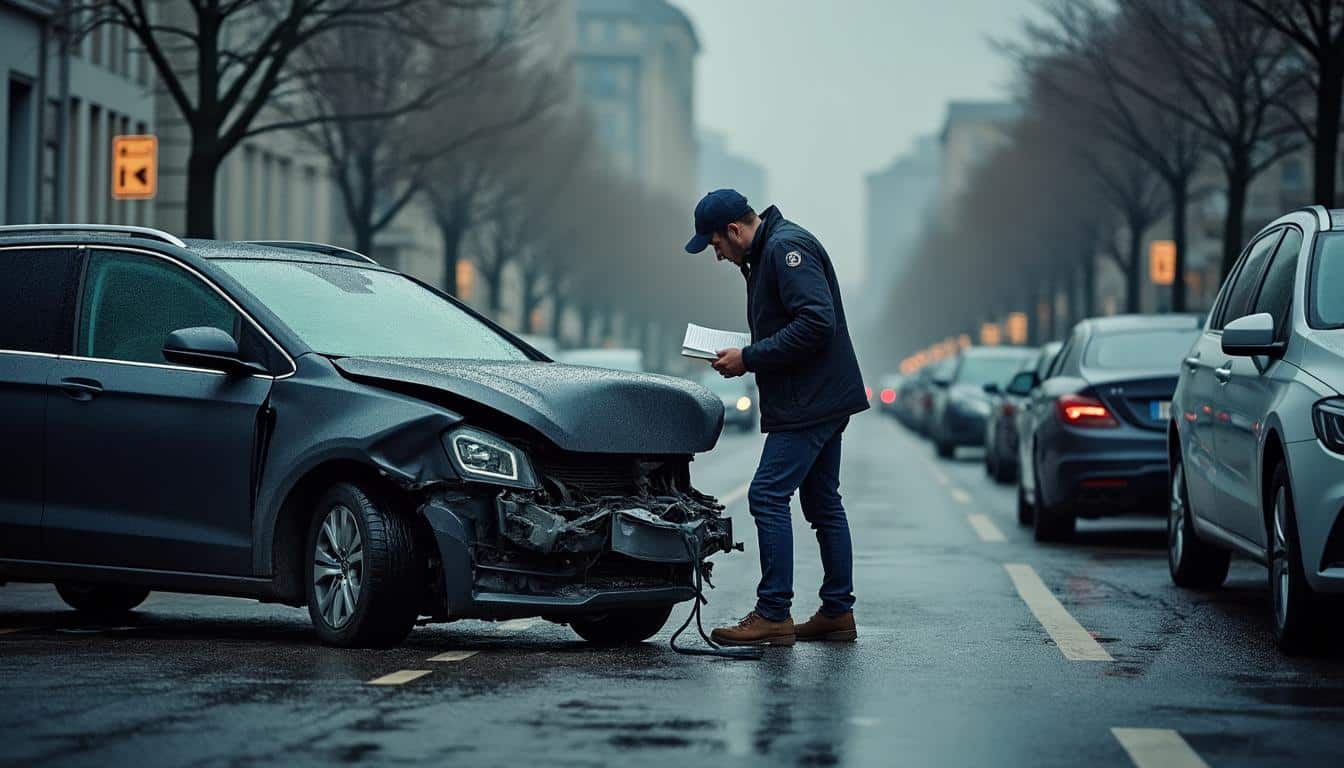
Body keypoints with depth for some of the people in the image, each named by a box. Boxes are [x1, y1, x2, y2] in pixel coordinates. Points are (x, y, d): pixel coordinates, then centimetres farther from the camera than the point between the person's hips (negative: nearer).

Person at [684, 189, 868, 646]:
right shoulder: (766, 253, 18)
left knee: (768, 497, -12)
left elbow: (816, 322, -24)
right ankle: (837, 612, 18)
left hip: (809, 403, -11)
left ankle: (773, 615, -11)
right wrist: (742, 358, 9)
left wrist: (749, 359, -19)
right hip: (824, 401, 11)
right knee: (822, 503, 13)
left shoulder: (787, 248, -15)